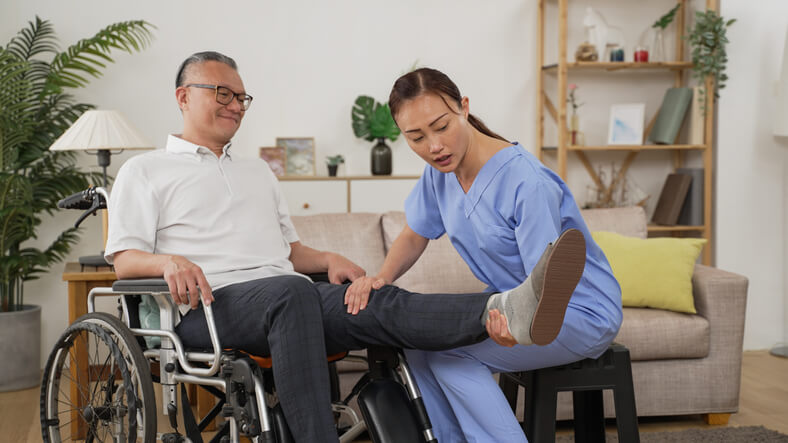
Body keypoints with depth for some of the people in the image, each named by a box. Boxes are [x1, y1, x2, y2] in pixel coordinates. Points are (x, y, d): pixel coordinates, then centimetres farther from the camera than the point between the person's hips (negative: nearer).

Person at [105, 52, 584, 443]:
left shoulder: (258, 171, 33)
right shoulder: (145, 171, 16)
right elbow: (124, 259, 6)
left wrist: (327, 259, 8)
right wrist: (168, 261, -17)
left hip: (288, 295, 4)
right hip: (213, 304, -4)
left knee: (380, 302, -28)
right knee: (292, 290, -40)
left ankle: (504, 311, -55)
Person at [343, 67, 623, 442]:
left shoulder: (527, 183, -28)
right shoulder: (440, 172, -4)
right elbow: (415, 235, 9)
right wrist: (382, 277, -12)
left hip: (581, 313, -8)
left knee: (447, 350, -23)